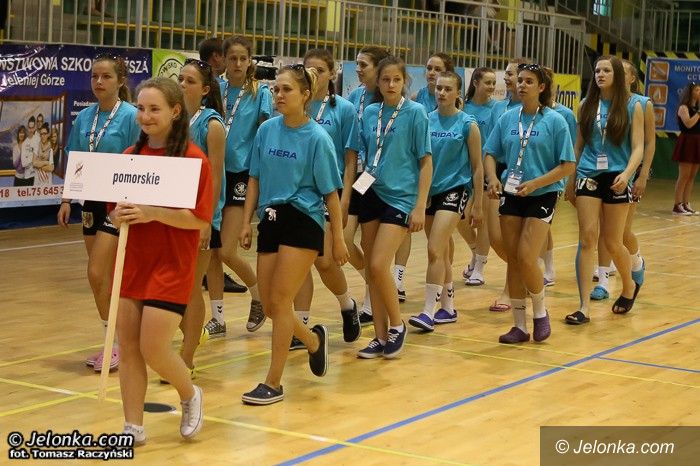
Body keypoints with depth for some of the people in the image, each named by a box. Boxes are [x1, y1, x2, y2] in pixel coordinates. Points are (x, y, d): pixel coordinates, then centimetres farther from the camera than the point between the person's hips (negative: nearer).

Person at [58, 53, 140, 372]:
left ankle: (117, 343, 1)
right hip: (91, 202, 6)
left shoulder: (131, 116, -10)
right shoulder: (84, 118, 8)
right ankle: (114, 342, 19)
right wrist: (66, 200, 8)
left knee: (98, 274, -11)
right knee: (105, 277, 9)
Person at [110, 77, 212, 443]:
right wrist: (119, 216, -10)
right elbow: (117, 212, 14)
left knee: (153, 348, -6)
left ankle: (190, 396, 22)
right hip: (132, 263, 6)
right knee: (128, 348, 5)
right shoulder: (131, 156, 7)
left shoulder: (193, 158, -10)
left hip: (171, 266, -5)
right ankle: (133, 427, 15)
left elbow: (201, 220, -14)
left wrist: (152, 213, -25)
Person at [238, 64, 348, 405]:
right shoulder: (266, 130, 4)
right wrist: (246, 222, 6)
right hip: (270, 221, 5)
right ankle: (314, 340, 36)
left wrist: (338, 239, -5)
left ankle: (273, 383, 2)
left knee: (280, 301, -8)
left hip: (303, 223, -5)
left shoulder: (317, 138, -9)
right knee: (269, 305, 6)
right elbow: (255, 180, 12)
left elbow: (330, 192, -5)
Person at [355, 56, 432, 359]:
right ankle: (380, 337, 16)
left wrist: (420, 207, -11)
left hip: (400, 197, -5)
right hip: (371, 195, 5)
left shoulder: (415, 112, -6)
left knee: (378, 266, -15)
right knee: (371, 269, 5)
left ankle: (397, 326, 6)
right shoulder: (369, 113, 6)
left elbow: (426, 162, -6)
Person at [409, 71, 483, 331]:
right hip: (430, 190, 5)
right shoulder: (426, 120, 4)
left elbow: (477, 167, -2)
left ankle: (429, 312, -14)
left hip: (454, 189, -4)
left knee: (435, 250, -16)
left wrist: (477, 205, -3)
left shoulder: (467, 124, -5)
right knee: (441, 253, 13)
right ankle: (448, 308, 24)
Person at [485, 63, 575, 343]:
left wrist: (534, 184, -18)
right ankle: (519, 325, 14)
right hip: (511, 195, 4)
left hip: (542, 196, -4)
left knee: (526, 258, -13)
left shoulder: (554, 121, -7)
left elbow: (568, 166, -9)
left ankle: (540, 313, 12)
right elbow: (491, 154, 11)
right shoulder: (507, 119, 5)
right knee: (512, 260, 4)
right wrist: (493, 178, -9)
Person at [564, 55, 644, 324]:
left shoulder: (632, 107, 1)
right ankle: (584, 307, -6)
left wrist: (627, 174, -21)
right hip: (588, 176, 2)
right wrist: (570, 180, 11)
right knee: (587, 239, -7)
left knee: (612, 242, 5)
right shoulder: (587, 105, 8)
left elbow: (638, 147, -4)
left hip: (616, 178, -2)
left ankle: (630, 286, 35)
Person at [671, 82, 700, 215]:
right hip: (687, 142, -8)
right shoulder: (684, 107, -7)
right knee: (684, 176, -10)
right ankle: (677, 206, -8)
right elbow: (688, 124, -21)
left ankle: (686, 204, 9)